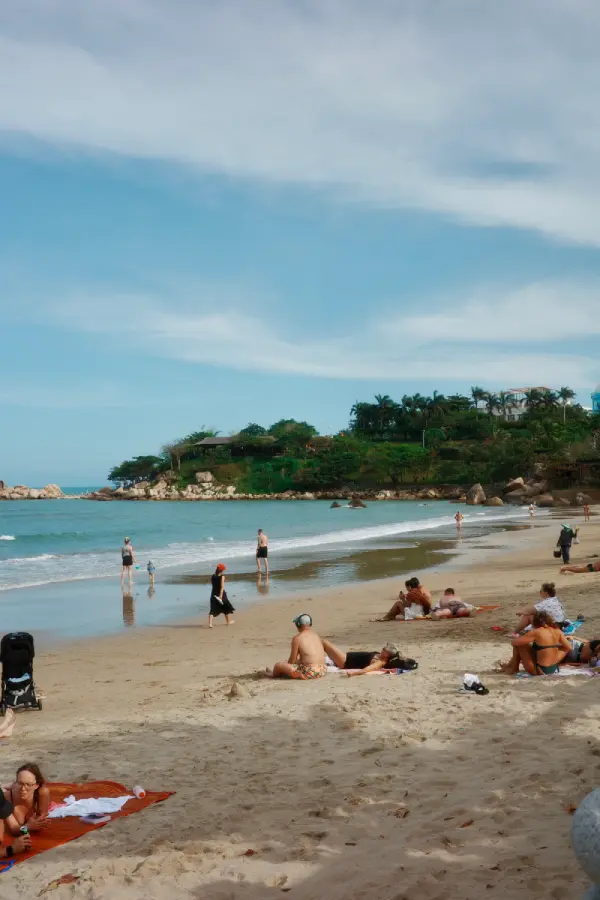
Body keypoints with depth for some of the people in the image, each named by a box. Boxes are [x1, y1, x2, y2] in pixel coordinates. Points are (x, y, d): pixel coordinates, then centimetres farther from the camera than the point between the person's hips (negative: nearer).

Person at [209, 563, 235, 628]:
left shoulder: (212, 577, 3)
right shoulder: (222, 576, -11)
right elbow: (222, 586, -20)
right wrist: (221, 595, -25)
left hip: (214, 594, 4)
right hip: (221, 594, -4)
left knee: (213, 610, 1)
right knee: (226, 607, 17)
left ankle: (210, 623, -16)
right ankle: (229, 621, 31)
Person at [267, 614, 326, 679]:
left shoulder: (297, 638, -8)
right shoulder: (316, 635, 12)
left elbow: (292, 660, -3)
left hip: (309, 672, -8)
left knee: (278, 665, 6)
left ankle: (274, 674, 40)